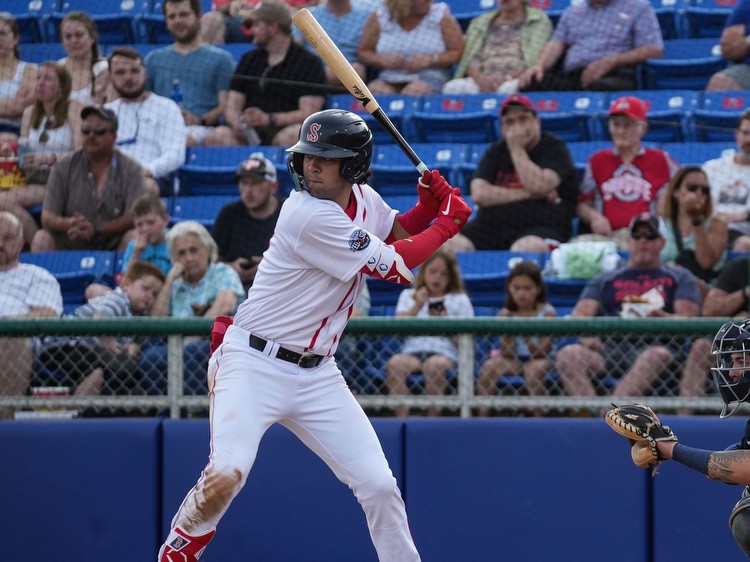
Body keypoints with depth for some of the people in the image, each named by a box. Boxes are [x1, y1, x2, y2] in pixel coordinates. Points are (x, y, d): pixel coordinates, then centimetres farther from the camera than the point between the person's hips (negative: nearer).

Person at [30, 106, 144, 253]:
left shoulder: (130, 170, 1)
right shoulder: (62, 167, 5)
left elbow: (133, 218, -9)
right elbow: (47, 218, -1)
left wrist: (95, 229, -24)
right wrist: (68, 224, -26)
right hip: (69, 248, 1)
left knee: (134, 237, -30)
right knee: (41, 238, -26)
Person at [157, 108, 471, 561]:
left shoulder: (364, 198, 3)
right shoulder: (309, 216, -21)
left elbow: (396, 234, 24)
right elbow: (395, 266, -16)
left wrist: (427, 207, 3)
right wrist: (447, 223, -3)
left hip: (316, 373, 7)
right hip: (255, 365, -7)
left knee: (379, 484, 1)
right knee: (227, 472, -25)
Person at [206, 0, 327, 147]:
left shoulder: (309, 62, 6)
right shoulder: (249, 60, 22)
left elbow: (308, 113, -6)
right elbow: (232, 108, 15)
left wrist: (269, 119, -20)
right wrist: (236, 122, -10)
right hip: (251, 135, 3)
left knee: (292, 135, -39)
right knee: (220, 134, -28)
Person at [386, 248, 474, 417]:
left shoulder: (460, 300, 18)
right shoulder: (408, 295, 25)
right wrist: (417, 307, -2)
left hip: (444, 352, -2)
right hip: (412, 351, 2)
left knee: (434, 364, -39)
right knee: (395, 363, -34)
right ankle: (401, 419, -36)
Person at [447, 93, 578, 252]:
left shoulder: (555, 149, 6)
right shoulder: (496, 152, 18)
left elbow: (539, 186, -13)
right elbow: (479, 194, 1)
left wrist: (516, 149, -4)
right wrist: (528, 194, -6)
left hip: (540, 226, -4)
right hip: (492, 225, 4)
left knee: (528, 247, -40)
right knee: (453, 245, -24)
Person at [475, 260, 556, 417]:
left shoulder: (547, 312, -7)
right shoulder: (506, 314, 0)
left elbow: (542, 353, -12)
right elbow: (507, 353, -5)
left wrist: (526, 336, -30)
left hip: (542, 360, -3)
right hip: (515, 360, 3)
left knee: (533, 369, -36)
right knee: (488, 367, -24)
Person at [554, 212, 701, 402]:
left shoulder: (680, 278, 23)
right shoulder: (605, 280, 28)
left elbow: (687, 319, 8)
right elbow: (580, 314, 15)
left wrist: (662, 317, -15)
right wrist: (586, 335, -10)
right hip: (610, 347, 2)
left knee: (657, 356, -40)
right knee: (568, 354, -30)